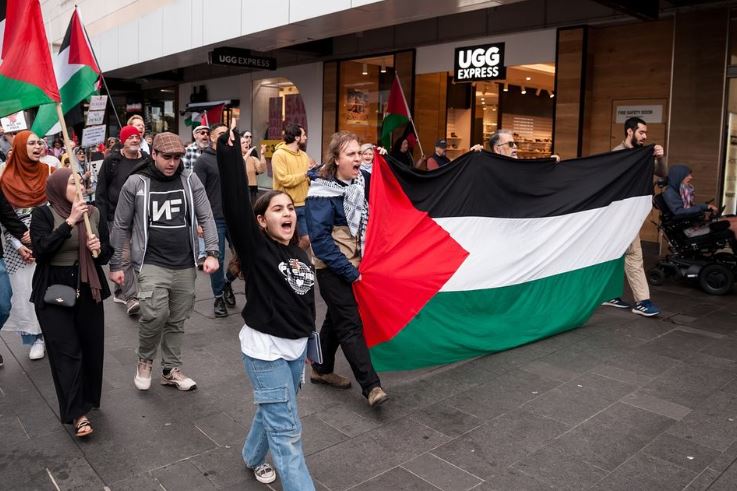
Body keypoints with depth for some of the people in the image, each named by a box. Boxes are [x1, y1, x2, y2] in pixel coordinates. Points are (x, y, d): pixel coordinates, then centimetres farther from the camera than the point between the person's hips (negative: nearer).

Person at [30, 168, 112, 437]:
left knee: (91, 347, 8)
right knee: (66, 351, -5)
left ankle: (87, 400, 29)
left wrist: (99, 248, -14)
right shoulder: (43, 214, -6)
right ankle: (76, 413, 1)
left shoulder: (93, 213, 4)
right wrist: (70, 221, -24)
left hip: (88, 290, 4)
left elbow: (107, 253, 9)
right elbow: (40, 249, -21)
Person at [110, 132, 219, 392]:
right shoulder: (136, 183, -3)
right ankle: (145, 360, 11)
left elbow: (206, 218, 2)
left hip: (185, 265, 3)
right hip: (151, 264, -3)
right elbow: (121, 226, 3)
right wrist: (116, 264, 4)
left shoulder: (190, 180, 1)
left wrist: (212, 253, -10)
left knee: (177, 320, 11)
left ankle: (171, 370, 28)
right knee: (155, 315, -17)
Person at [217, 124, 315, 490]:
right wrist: (228, 152, -30)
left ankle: (253, 457, 50)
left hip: (296, 346, 7)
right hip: (265, 349, -7)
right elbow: (236, 203, -27)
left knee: (273, 412, 25)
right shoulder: (256, 248, -14)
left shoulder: (298, 253, 4)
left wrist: (308, 339, 20)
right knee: (287, 431, -3)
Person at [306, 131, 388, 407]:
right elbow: (320, 239, -19)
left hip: (354, 264, 7)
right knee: (350, 324, -6)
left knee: (337, 319, 17)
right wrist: (349, 271, -19)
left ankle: (322, 370, 34)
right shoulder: (322, 192, -17)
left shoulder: (363, 180, 1)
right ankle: (371, 386, -1)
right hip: (333, 268, -7)